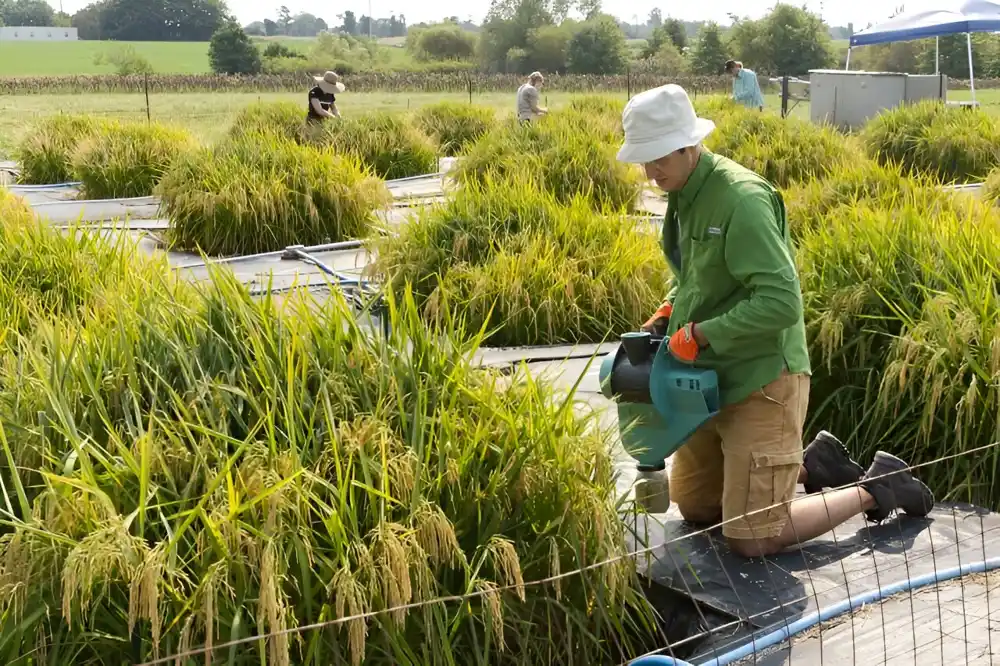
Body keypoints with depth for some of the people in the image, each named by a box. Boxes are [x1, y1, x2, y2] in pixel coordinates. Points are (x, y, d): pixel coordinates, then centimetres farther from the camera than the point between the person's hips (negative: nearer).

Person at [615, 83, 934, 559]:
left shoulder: (740, 198, -23)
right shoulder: (684, 194, 5)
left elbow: (781, 302, -29)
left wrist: (700, 333, -22)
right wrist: (669, 311, 2)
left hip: (759, 382, -9)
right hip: (711, 380, 9)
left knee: (751, 541, -5)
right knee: (694, 508, 19)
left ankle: (877, 488, 12)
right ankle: (810, 465, 28)